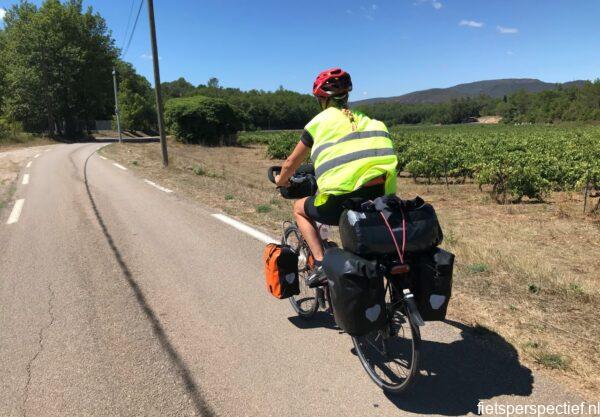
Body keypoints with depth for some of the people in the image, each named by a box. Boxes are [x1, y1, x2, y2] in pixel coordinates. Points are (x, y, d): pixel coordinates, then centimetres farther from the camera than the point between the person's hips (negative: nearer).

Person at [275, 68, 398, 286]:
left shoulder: (320, 121, 11)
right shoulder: (366, 119, 22)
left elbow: (290, 164, 20)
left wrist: (281, 181, 42)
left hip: (340, 202, -4)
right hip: (380, 197, 5)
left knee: (300, 208, 25)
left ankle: (321, 263, 11)